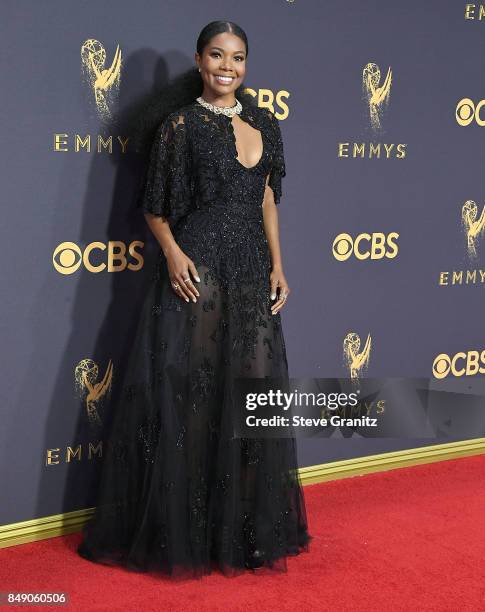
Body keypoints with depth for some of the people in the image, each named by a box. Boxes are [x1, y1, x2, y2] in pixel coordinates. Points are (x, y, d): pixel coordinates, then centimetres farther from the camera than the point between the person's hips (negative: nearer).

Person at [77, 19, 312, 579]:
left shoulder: (263, 124, 12)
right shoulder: (181, 125, -2)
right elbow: (154, 207, 1)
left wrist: (277, 266, 8)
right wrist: (172, 252, -15)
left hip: (252, 273, 5)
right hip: (197, 271, -5)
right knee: (191, 393, -2)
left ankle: (246, 527, 20)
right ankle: (184, 530, 11)